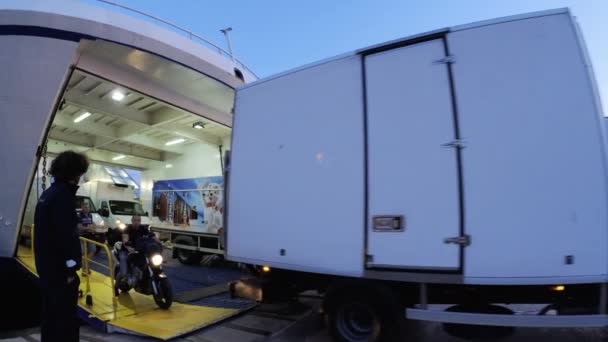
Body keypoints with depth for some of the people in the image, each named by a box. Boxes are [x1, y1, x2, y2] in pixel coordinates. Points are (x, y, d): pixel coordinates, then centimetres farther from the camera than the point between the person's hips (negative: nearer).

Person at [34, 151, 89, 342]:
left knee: (50, 313, 19)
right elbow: (65, 235, -23)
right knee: (65, 317, -1)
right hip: (60, 267, -10)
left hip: (46, 265, 10)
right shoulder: (64, 194, -18)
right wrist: (71, 267, -20)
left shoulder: (48, 193, 12)